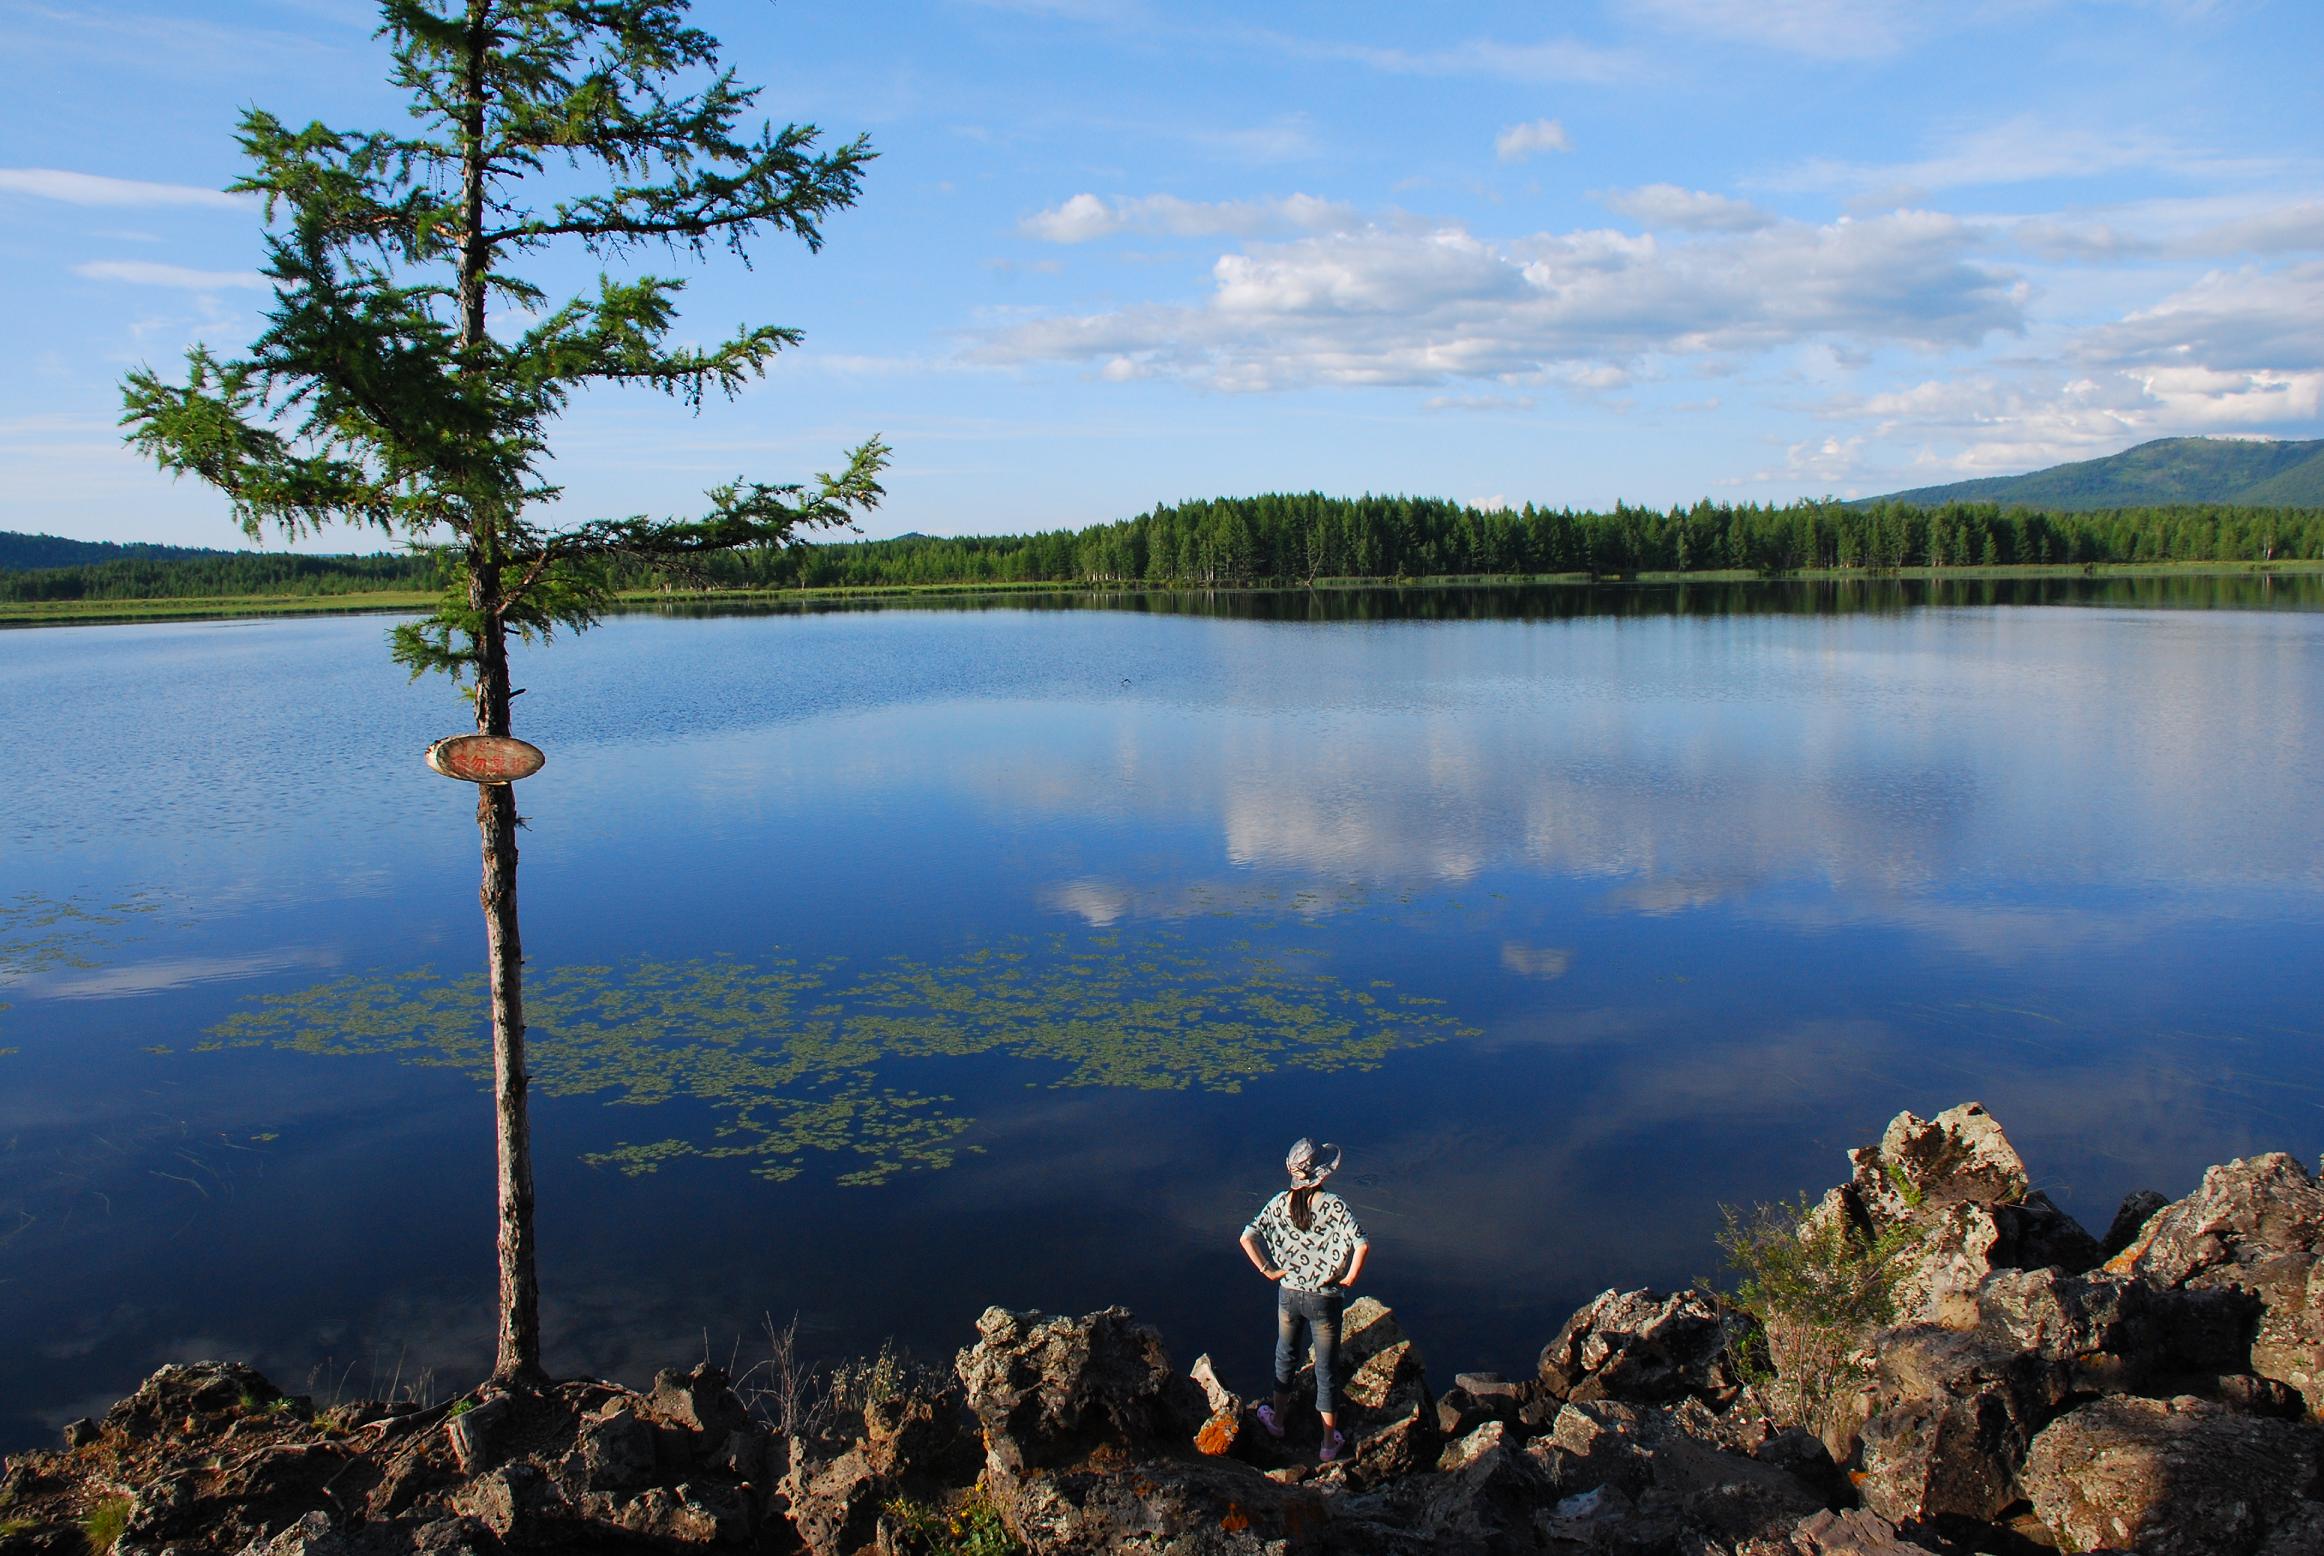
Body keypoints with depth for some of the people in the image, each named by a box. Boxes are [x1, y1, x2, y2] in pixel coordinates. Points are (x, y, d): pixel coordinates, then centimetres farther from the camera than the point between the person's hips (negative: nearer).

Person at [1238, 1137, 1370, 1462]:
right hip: (1324, 1300, -3)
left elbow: (1247, 1238, -13)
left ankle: (1277, 1419, 44)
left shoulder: (1279, 1203, -10)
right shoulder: (1333, 1205, -20)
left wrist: (1268, 1271, -4)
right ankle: (1329, 1443, 24)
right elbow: (1362, 1245, -28)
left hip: (1288, 1295, 3)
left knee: (1285, 1356, 26)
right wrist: (1349, 1278, -14)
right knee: (1326, 1368, 13)